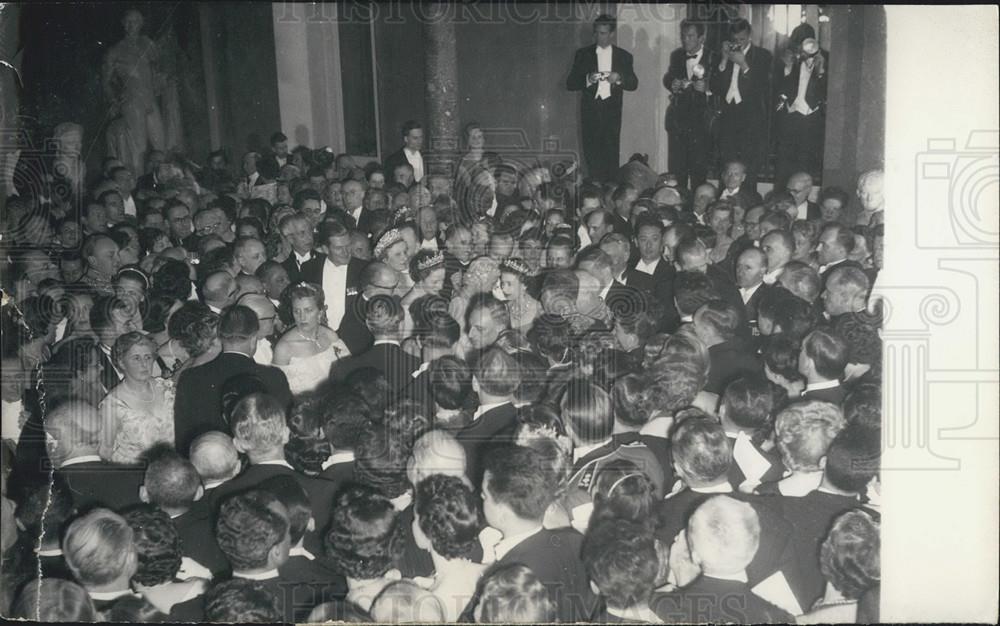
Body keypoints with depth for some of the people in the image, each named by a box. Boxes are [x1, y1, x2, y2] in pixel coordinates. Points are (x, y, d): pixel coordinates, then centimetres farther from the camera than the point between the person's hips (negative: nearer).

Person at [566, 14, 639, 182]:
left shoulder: (624, 56, 11)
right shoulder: (583, 54, 8)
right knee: (591, 154, -5)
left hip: (612, 113, 0)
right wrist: (587, 79, -17)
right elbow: (570, 84, 2)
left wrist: (619, 78, -12)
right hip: (590, 112, 0)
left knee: (611, 153, -4)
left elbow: (634, 84, 9)